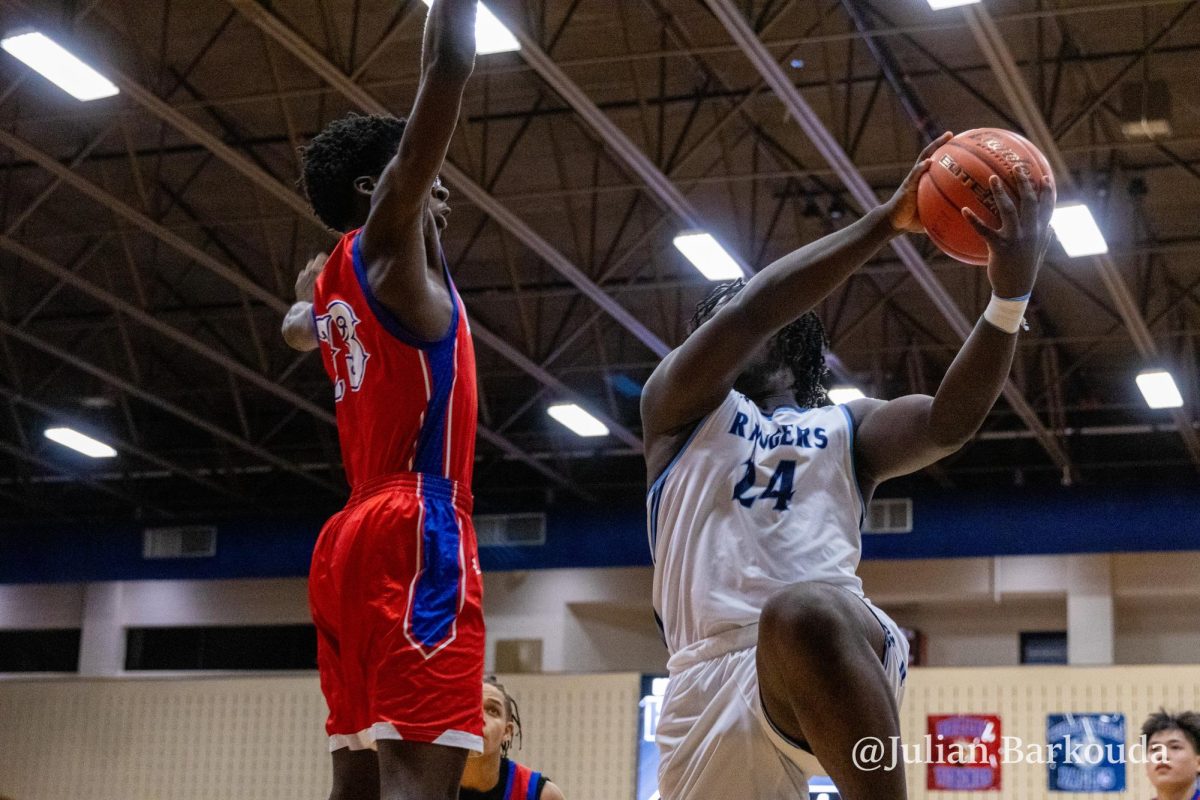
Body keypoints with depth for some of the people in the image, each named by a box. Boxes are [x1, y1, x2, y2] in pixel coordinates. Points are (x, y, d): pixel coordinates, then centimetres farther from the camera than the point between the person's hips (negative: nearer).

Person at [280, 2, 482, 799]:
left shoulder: (330, 286, 23)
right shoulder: (388, 236, 2)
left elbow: (297, 328, 51)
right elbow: (447, 66, -6)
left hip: (351, 537, 9)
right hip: (415, 529, -9)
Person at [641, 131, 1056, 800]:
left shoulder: (845, 429, 23)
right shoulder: (680, 405, 19)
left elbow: (949, 422, 1)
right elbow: (750, 311, 0)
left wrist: (1010, 296, -15)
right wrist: (886, 221, -5)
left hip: (838, 644, -2)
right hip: (707, 680, 2)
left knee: (805, 613, -38)